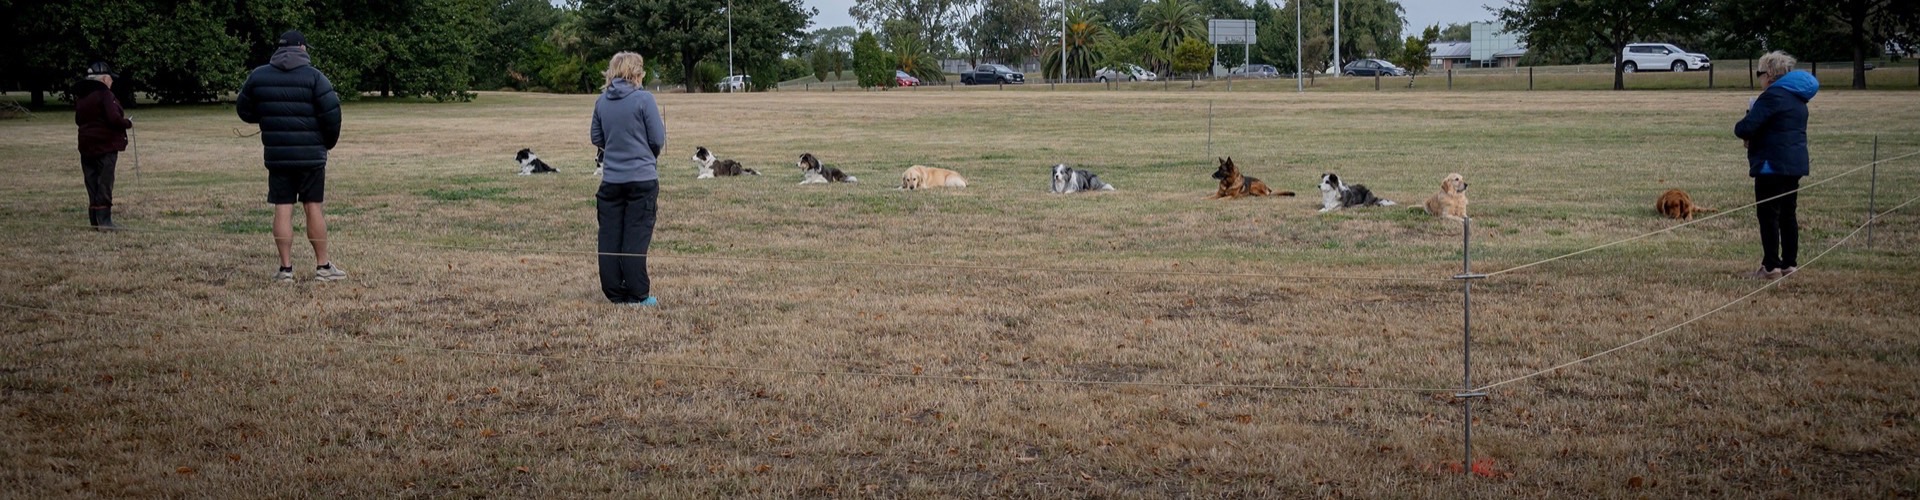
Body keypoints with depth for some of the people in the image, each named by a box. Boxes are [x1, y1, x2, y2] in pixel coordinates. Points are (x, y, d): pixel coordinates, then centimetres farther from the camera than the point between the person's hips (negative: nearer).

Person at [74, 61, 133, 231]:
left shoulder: (82, 97, 13)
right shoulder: (104, 94, -14)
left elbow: (79, 120, 21)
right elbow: (114, 119, -22)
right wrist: (128, 123, -6)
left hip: (86, 147, 8)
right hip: (106, 146, -8)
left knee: (92, 185, 10)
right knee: (105, 185, -6)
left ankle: (95, 221, 12)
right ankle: (104, 220, -9)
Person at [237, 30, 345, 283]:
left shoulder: (258, 76, 5)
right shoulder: (313, 77, -6)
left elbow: (244, 110, 14)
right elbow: (331, 112, -11)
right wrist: (329, 141, 7)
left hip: (276, 155, 3)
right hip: (311, 155, -2)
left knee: (282, 209, 4)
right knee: (314, 207, 3)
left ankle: (286, 267, 4)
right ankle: (323, 266, 7)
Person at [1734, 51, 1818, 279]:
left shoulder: (1772, 96, -15)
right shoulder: (1797, 98, 16)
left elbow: (1746, 128, -22)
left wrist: (1739, 127, 1)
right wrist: (1754, 136, 14)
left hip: (1773, 165, -9)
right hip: (1794, 164, 9)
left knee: (1768, 215, -5)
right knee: (1787, 214, 13)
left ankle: (1771, 266, -4)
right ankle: (1790, 262, 17)